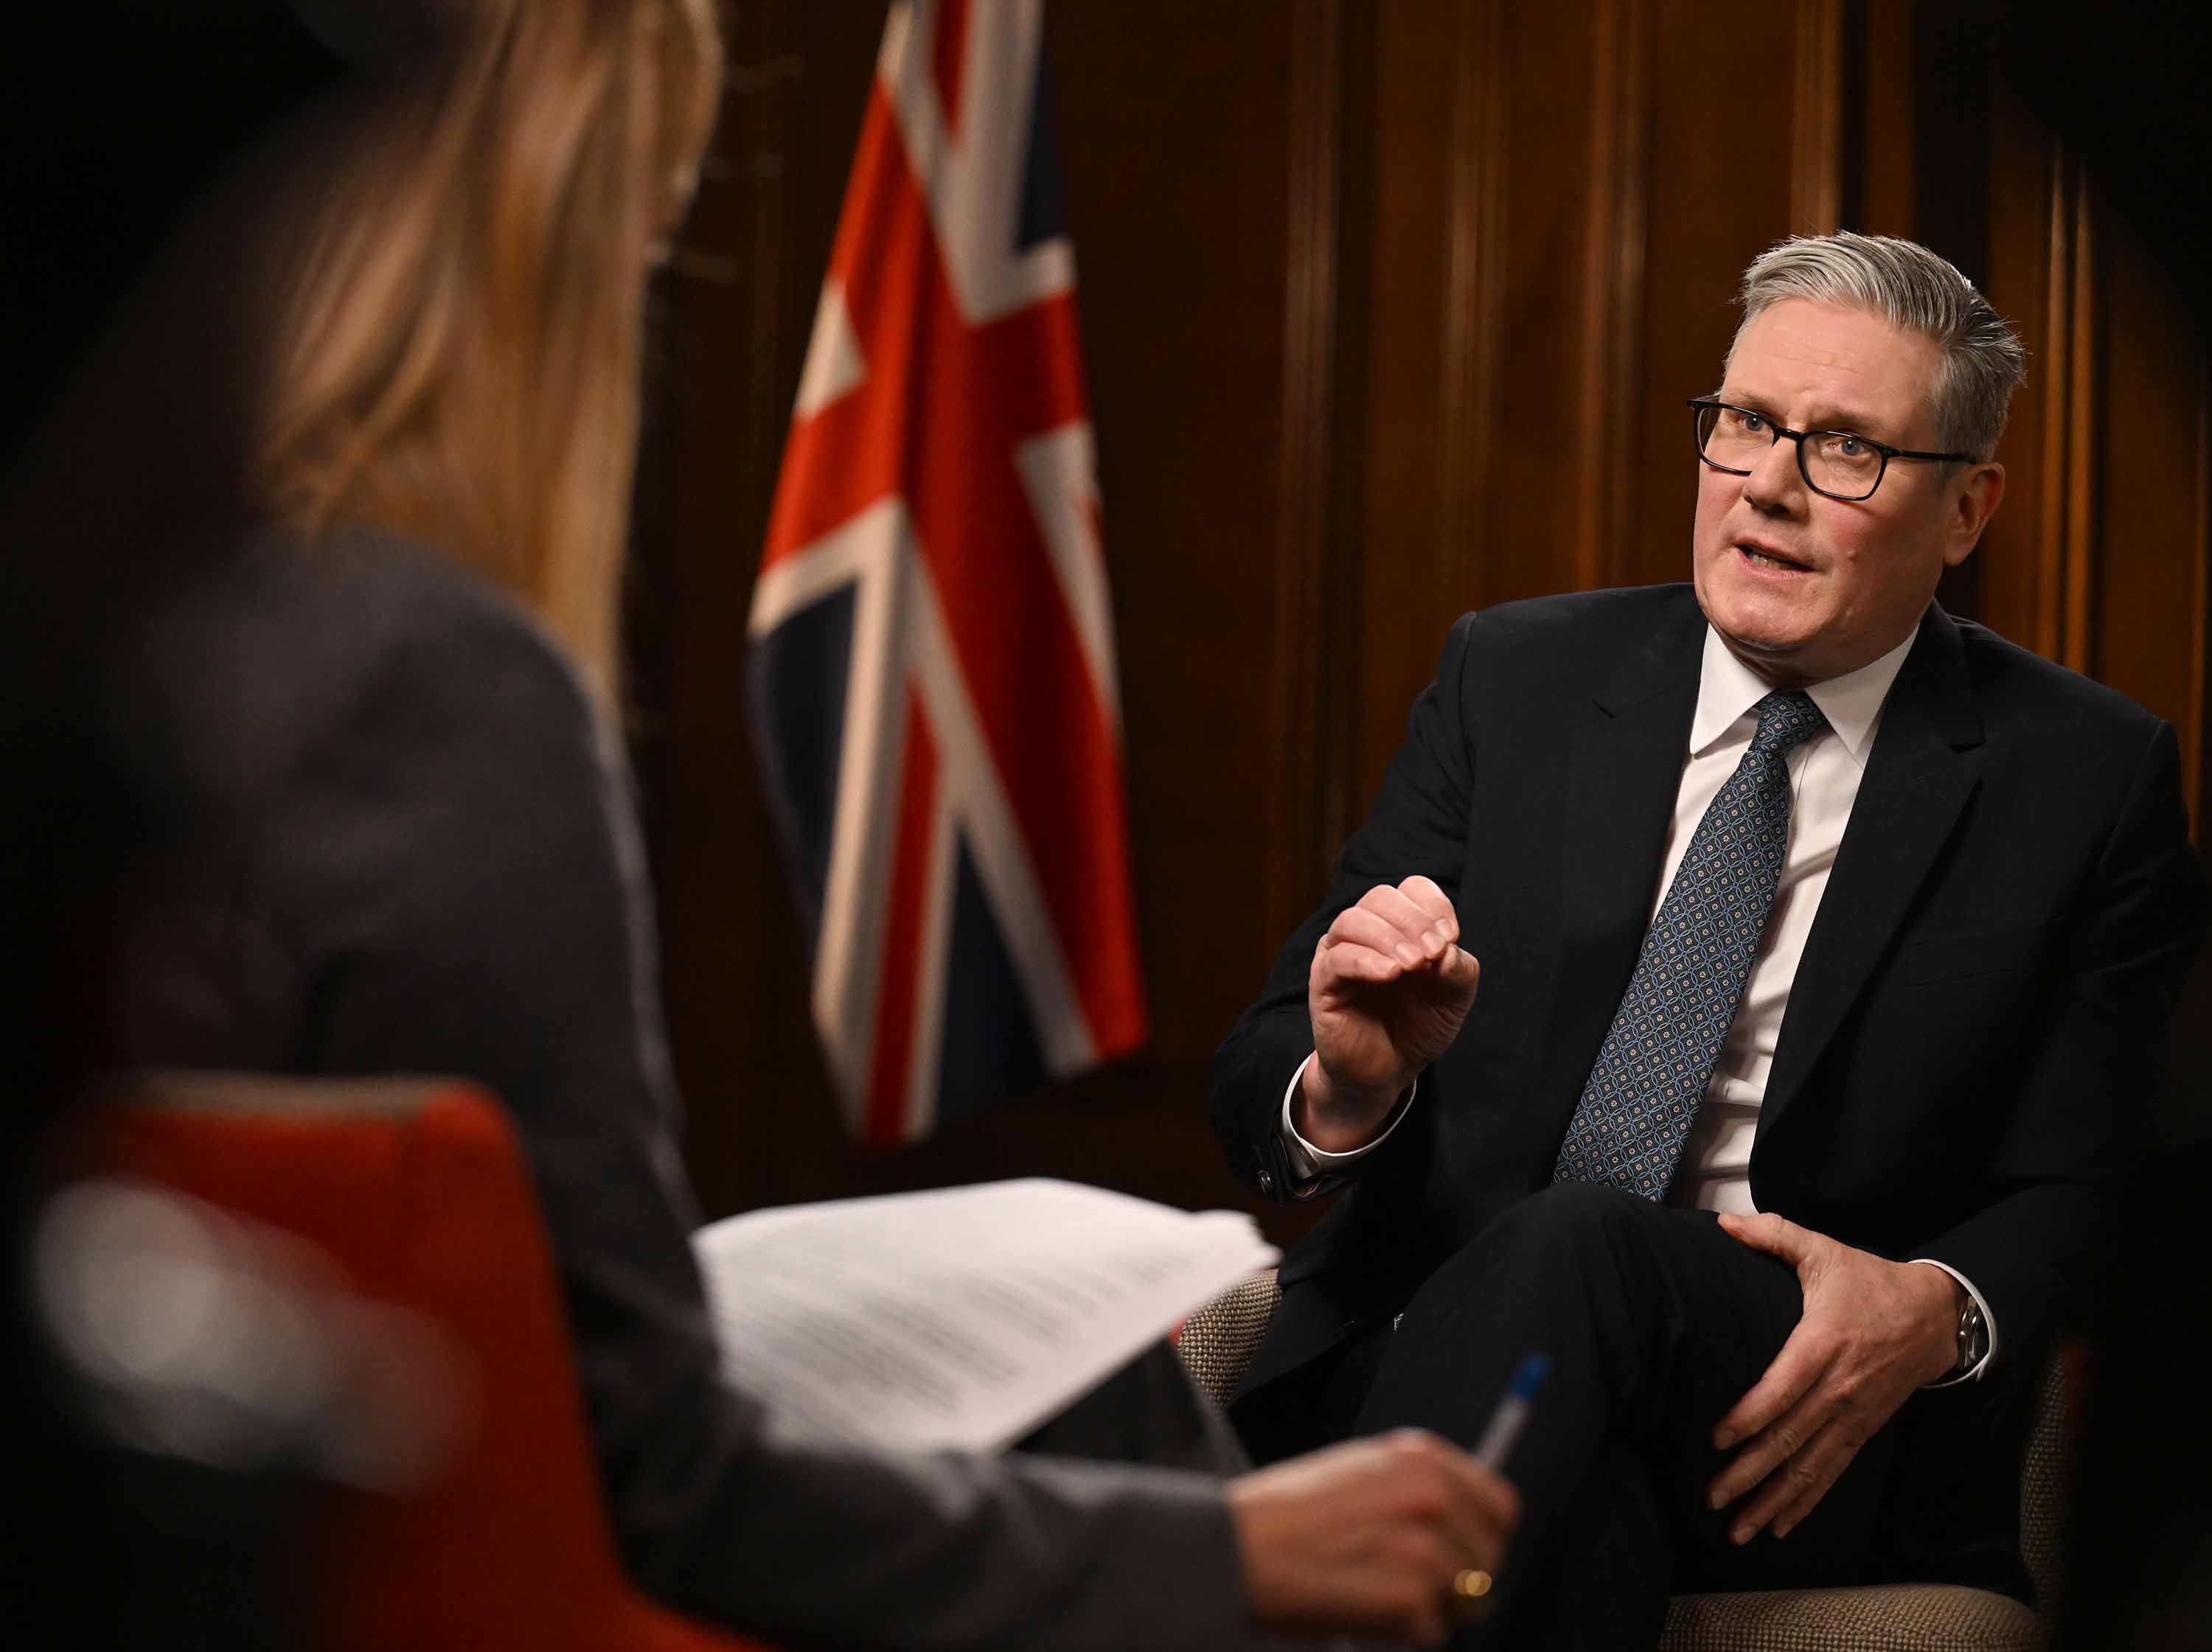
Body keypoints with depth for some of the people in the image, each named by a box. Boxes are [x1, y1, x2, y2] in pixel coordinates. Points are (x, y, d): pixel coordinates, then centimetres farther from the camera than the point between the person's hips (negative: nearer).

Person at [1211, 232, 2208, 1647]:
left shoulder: (2085, 779, 7)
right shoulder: (1514, 679, 12)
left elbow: (2062, 1202, 7)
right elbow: (1256, 1086, 9)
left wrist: (1936, 1314, -17)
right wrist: (1345, 1088, -17)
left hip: (1798, 1428, 0)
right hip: (1422, 1335, 1)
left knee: (1574, 1249, -35)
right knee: (1574, 1526, -38)